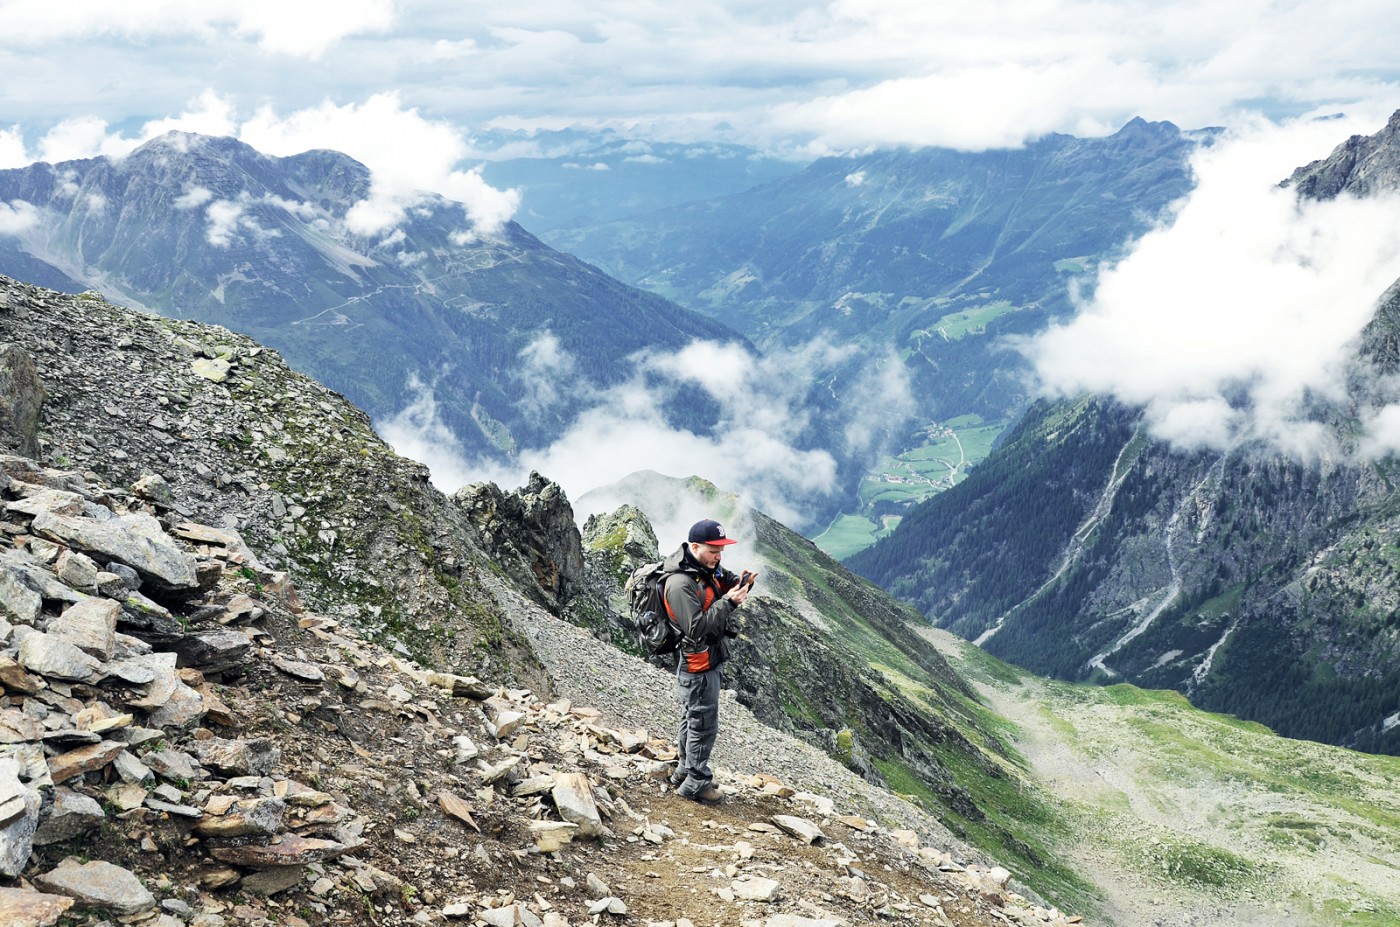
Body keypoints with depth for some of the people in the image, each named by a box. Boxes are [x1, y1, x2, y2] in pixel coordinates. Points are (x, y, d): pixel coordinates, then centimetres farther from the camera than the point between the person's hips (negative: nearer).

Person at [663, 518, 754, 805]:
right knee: (704, 724, 2)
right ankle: (696, 783, 16)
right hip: (697, 666, -10)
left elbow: (726, 584, 13)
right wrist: (728, 603, -31)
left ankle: (686, 770, 38)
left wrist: (742, 583, -10)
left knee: (693, 719, 23)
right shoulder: (680, 583, -27)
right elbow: (696, 628, -30)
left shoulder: (707, 568, 1)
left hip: (708, 660, 10)